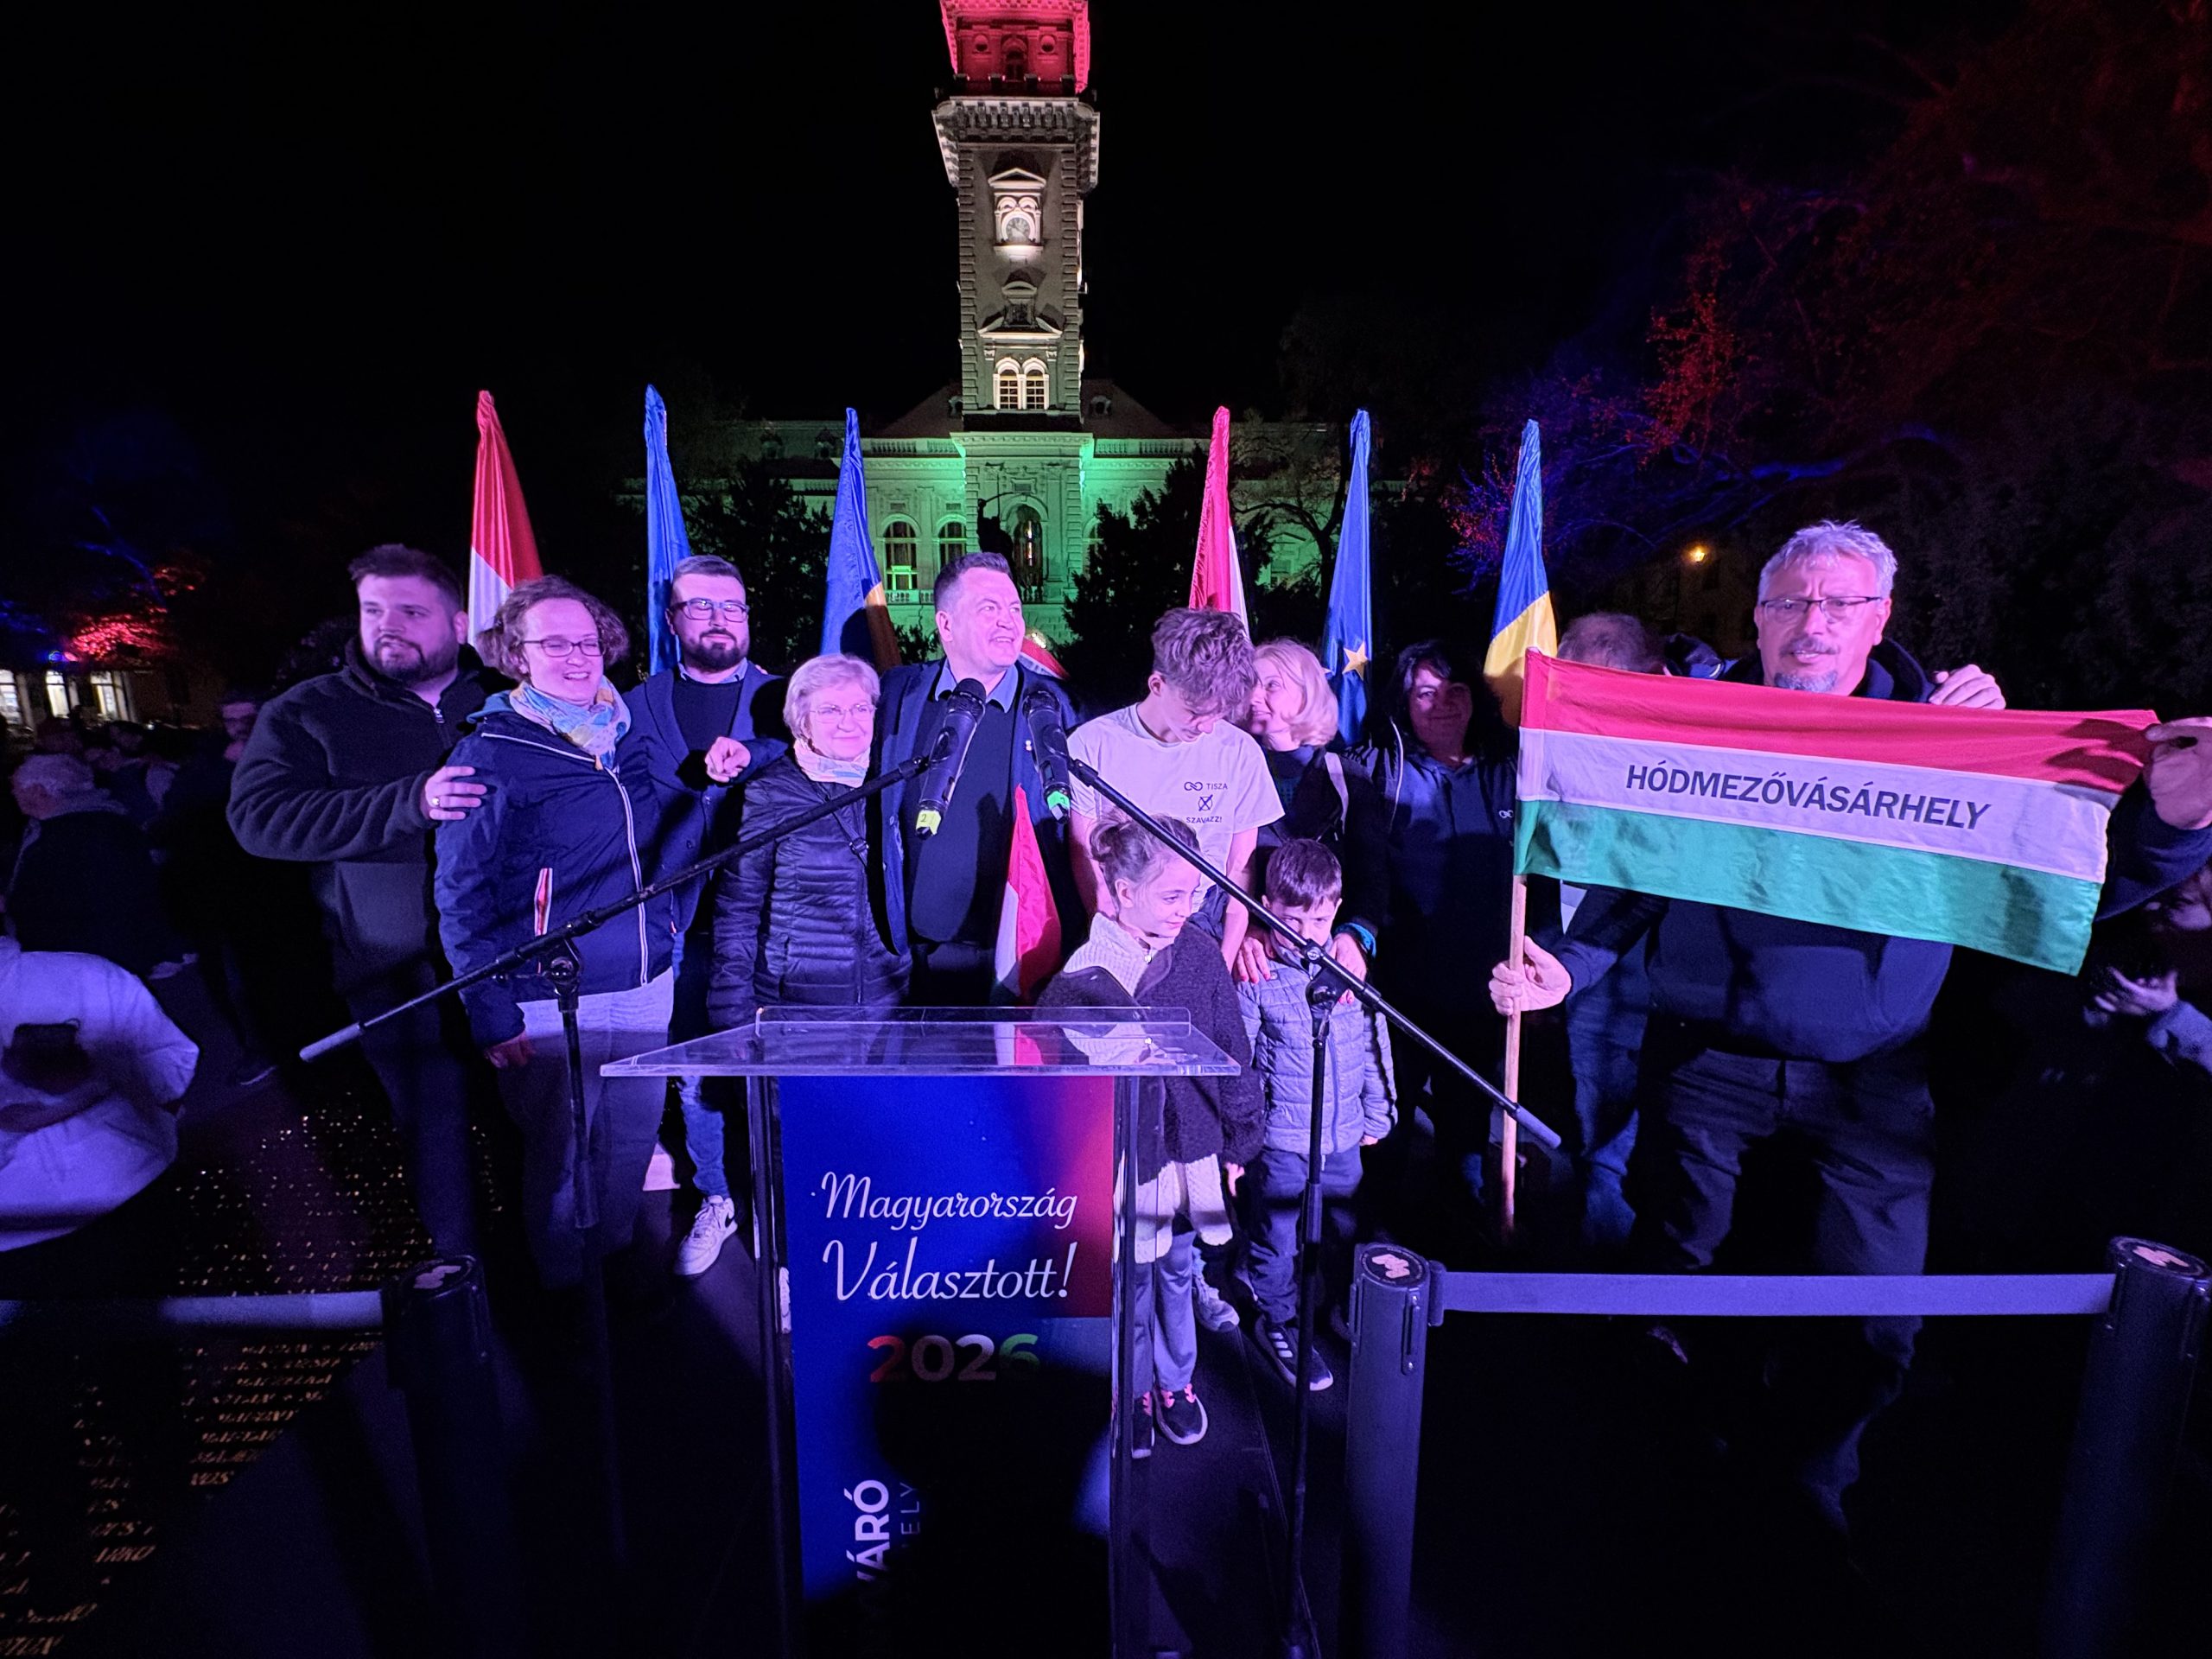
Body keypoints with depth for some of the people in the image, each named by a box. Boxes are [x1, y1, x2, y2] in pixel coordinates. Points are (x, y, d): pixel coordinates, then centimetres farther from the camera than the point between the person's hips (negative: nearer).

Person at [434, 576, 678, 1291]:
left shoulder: (627, 736, 8)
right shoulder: (488, 753, -8)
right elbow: (461, 892, -8)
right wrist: (491, 1012, -12)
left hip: (646, 987, 5)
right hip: (553, 1003, -5)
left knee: (632, 1148, 16)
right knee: (561, 1160, 8)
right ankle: (569, 1301, 31)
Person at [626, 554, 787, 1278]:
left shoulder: (782, 698, 10)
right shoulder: (640, 706, 10)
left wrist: (750, 754, -18)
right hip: (682, 926, 1)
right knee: (695, 1074, 10)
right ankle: (715, 1201, 30)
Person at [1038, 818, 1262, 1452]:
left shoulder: (1201, 953, -11)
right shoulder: (1080, 984, -22)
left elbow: (1232, 1052, 0)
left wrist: (1238, 1141, 7)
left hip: (1194, 1154, 3)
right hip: (1125, 1167, -3)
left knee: (1177, 1272, 24)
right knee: (1131, 1285, 18)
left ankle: (1176, 1380, 49)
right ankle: (1133, 1392, 45)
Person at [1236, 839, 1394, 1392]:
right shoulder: (1255, 978, -15)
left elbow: (1374, 1044, 8)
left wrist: (1376, 1115, 13)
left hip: (1344, 1136, 4)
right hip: (1281, 1139, -4)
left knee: (1347, 1227, 22)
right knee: (1278, 1237, 11)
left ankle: (1346, 1308, 48)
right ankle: (1278, 1322, 36)